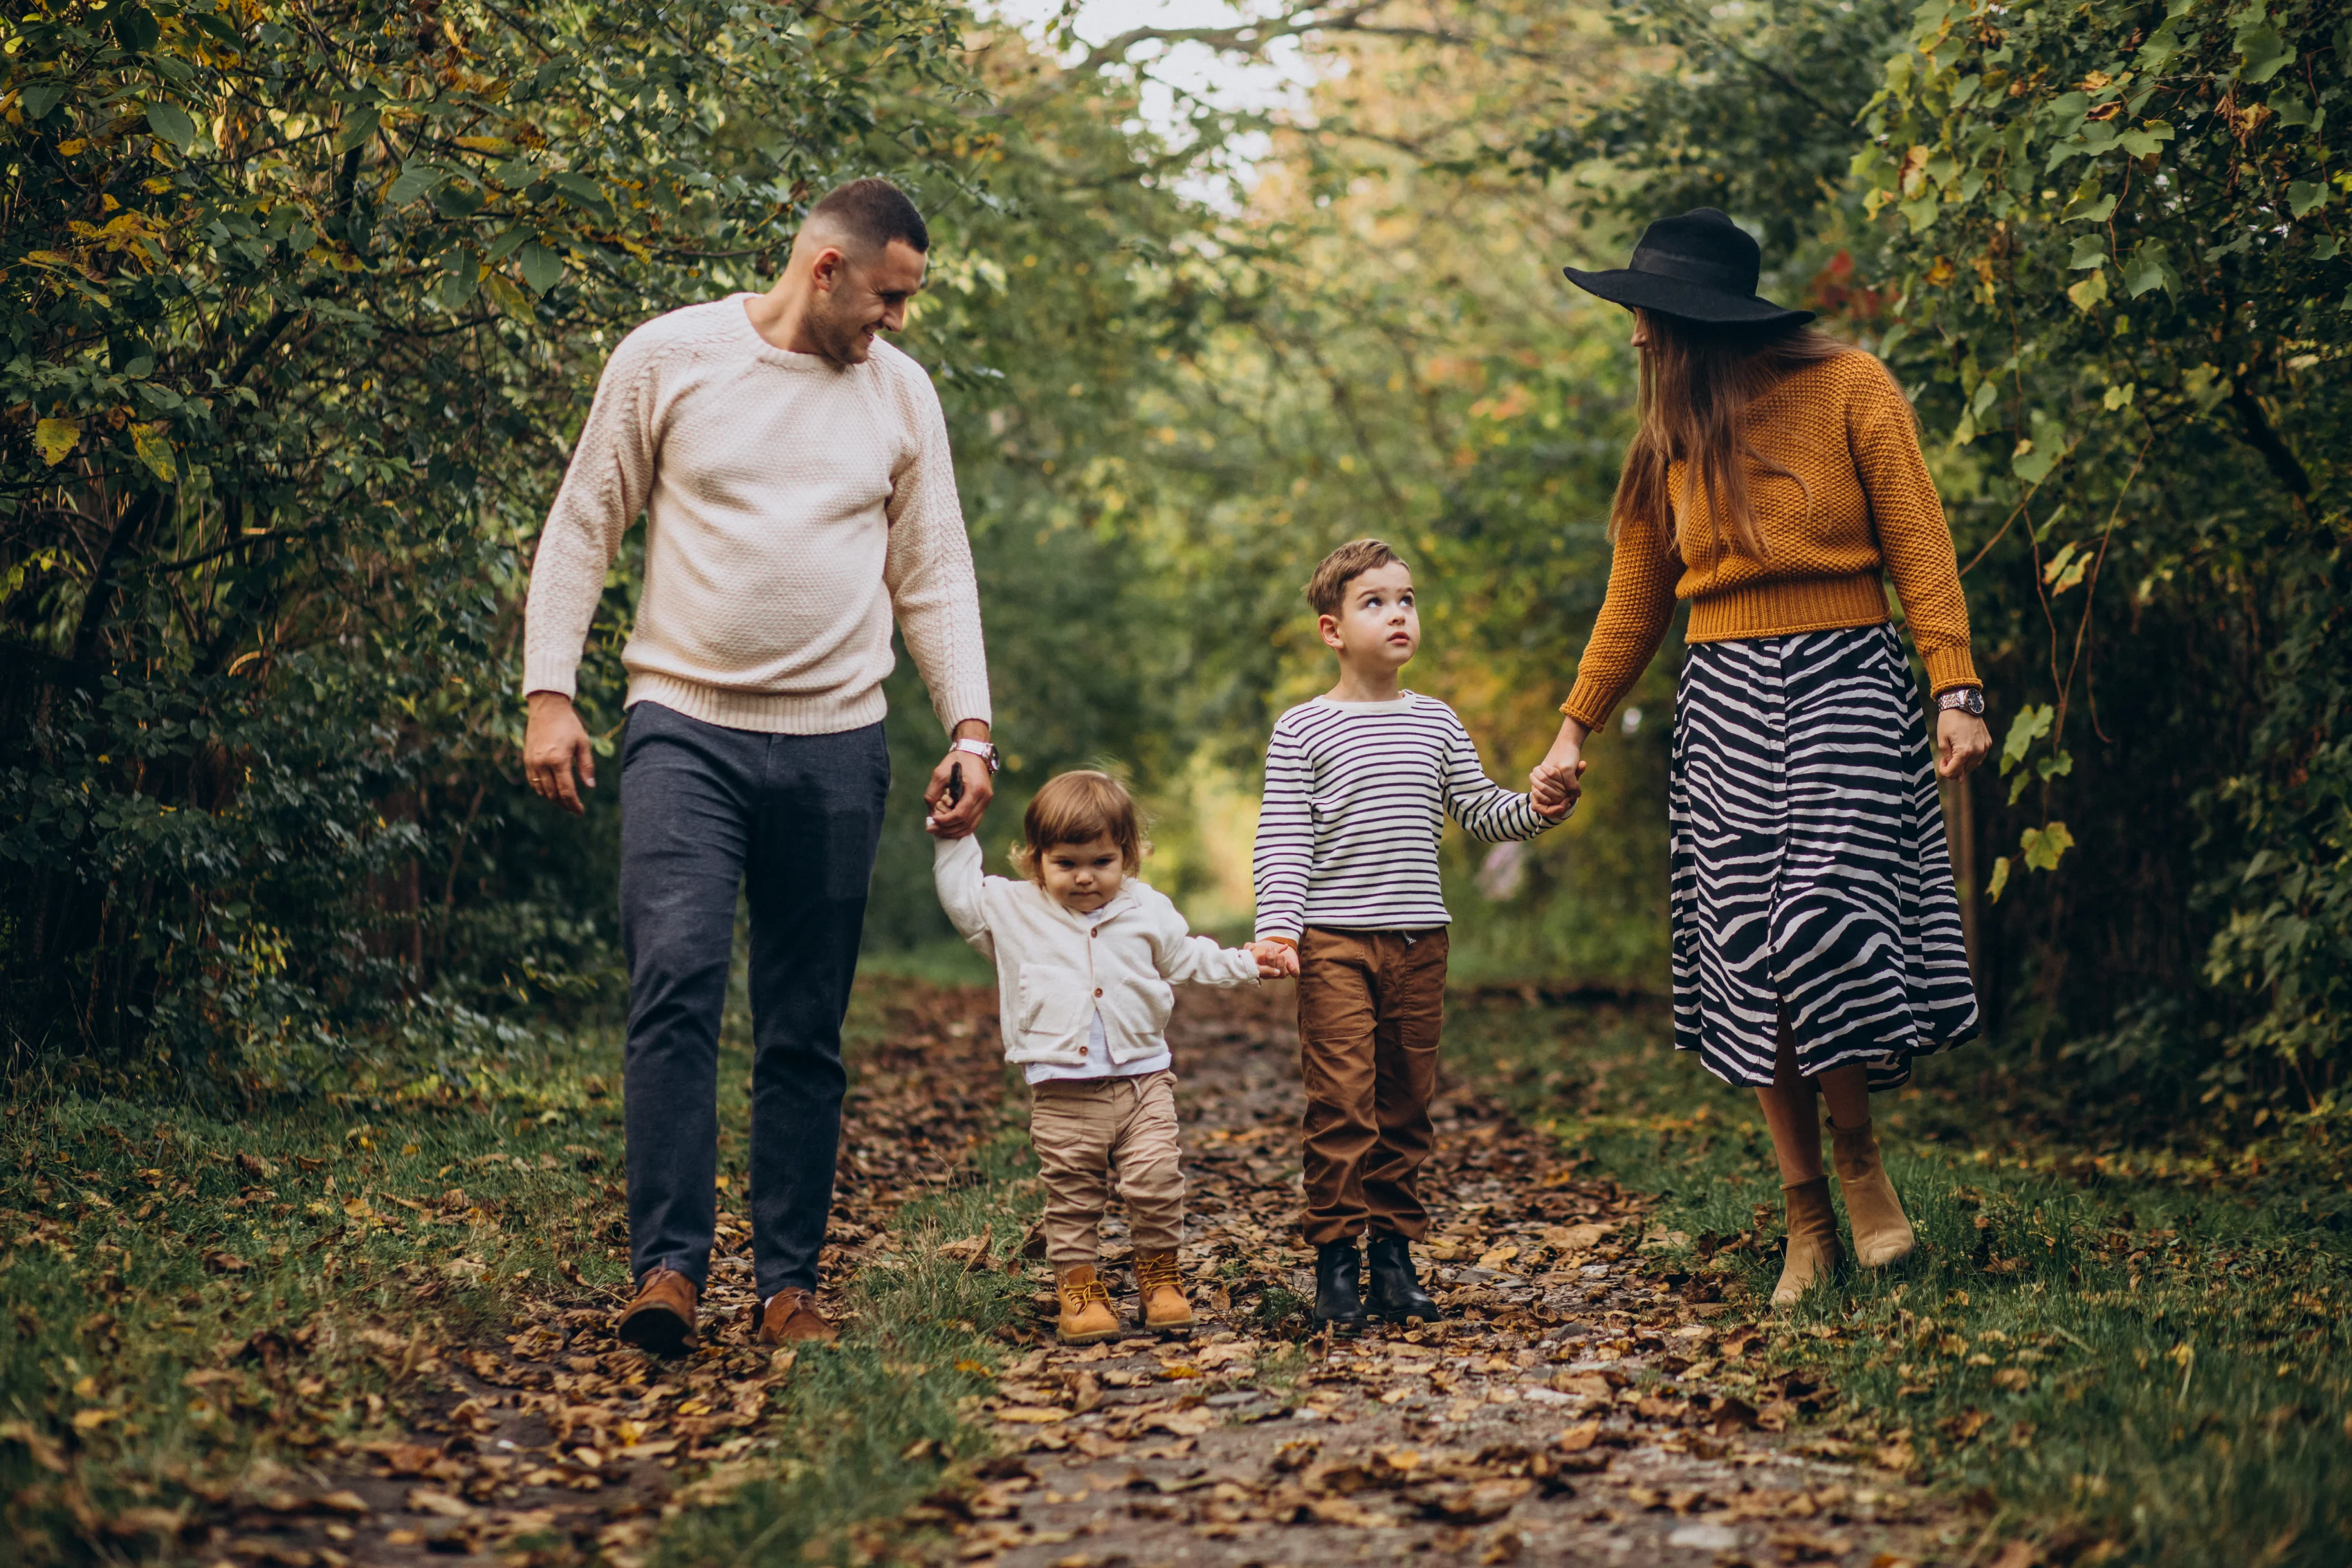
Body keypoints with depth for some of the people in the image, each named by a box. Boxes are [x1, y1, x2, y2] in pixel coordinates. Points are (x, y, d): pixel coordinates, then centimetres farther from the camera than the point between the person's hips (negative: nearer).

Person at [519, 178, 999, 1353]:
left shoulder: (901, 392, 10)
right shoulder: (668, 357, 1)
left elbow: (934, 574, 14)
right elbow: (582, 528, 4)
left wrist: (969, 726, 4)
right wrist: (548, 693, -3)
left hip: (835, 744, 3)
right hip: (686, 726, -3)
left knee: (806, 1028, 5)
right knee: (676, 983, -17)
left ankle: (789, 1281, 12)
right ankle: (668, 1266, -13)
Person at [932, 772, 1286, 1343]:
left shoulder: (1147, 910, 11)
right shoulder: (1014, 911, 5)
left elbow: (1186, 958, 21)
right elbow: (962, 897, 6)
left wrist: (1245, 964, 16)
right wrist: (954, 836, 1)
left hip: (1143, 1078, 1)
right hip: (1063, 1094, -1)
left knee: (1157, 1177, -6)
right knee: (1072, 1192, 1)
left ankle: (1158, 1274, 11)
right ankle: (1078, 1284, 13)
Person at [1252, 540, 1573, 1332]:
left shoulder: (1436, 723, 11)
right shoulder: (1302, 732, -2)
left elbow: (1480, 811, 14)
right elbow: (1282, 841, -5)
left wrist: (1535, 810, -5)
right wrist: (1277, 925, -16)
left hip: (1418, 939, 4)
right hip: (1333, 940, -4)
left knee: (1407, 1101, 8)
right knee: (1341, 1100, -9)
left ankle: (1394, 1252, 16)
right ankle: (1335, 1258, -2)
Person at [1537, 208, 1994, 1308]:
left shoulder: (1850, 390, 1)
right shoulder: (1670, 438, 14)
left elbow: (1918, 545, -1)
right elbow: (1635, 601, 19)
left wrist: (1955, 689, -10)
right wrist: (1575, 728, 15)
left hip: (1845, 678, -4)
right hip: (1724, 701, 4)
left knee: (1824, 924, -17)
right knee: (1749, 957, -3)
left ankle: (1857, 1152, 7)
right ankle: (1807, 1223, 4)